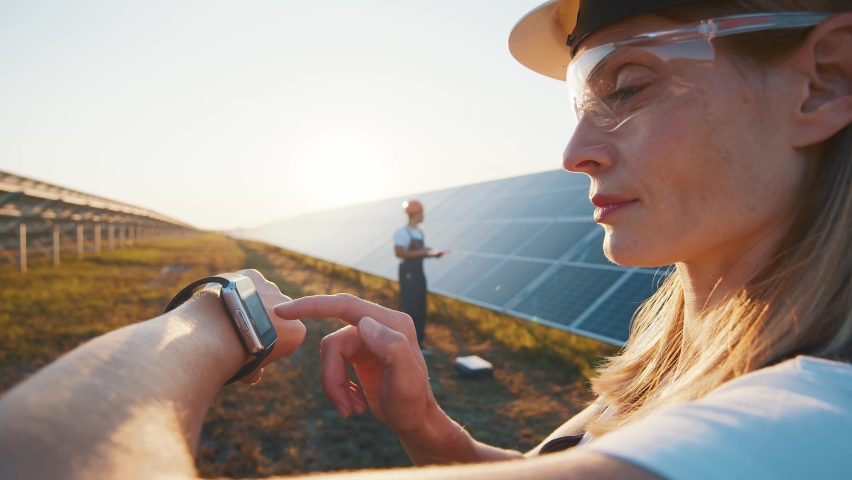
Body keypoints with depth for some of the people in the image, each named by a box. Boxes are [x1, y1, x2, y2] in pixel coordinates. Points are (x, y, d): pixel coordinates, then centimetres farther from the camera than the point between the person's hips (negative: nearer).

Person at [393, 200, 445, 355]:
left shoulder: (420, 233, 13)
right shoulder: (402, 233, -14)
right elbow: (399, 253, -24)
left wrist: (433, 254, 2)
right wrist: (420, 252, -20)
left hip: (419, 273, 9)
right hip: (408, 274, -9)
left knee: (421, 309, 10)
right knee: (410, 308, -10)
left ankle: (418, 343, 17)